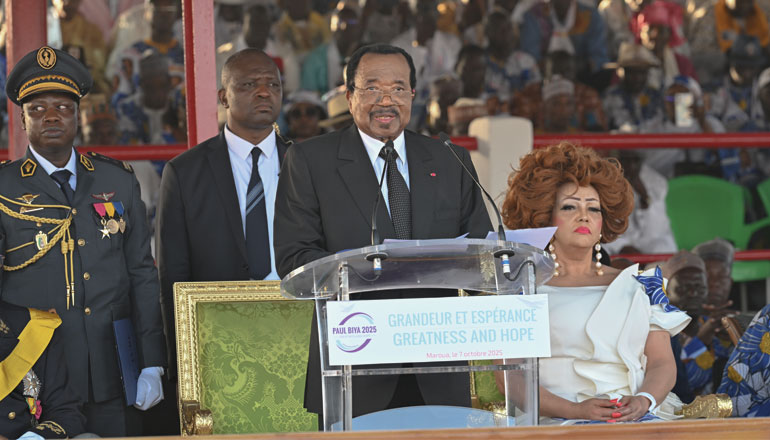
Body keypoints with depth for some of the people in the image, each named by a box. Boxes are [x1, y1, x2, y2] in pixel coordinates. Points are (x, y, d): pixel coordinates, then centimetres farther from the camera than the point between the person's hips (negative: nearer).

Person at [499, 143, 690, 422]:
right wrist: (575, 410, -14)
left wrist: (643, 400, -10)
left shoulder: (638, 287, 22)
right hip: (555, 421, -3)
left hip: (638, 420, 3)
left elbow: (662, 362, 14)